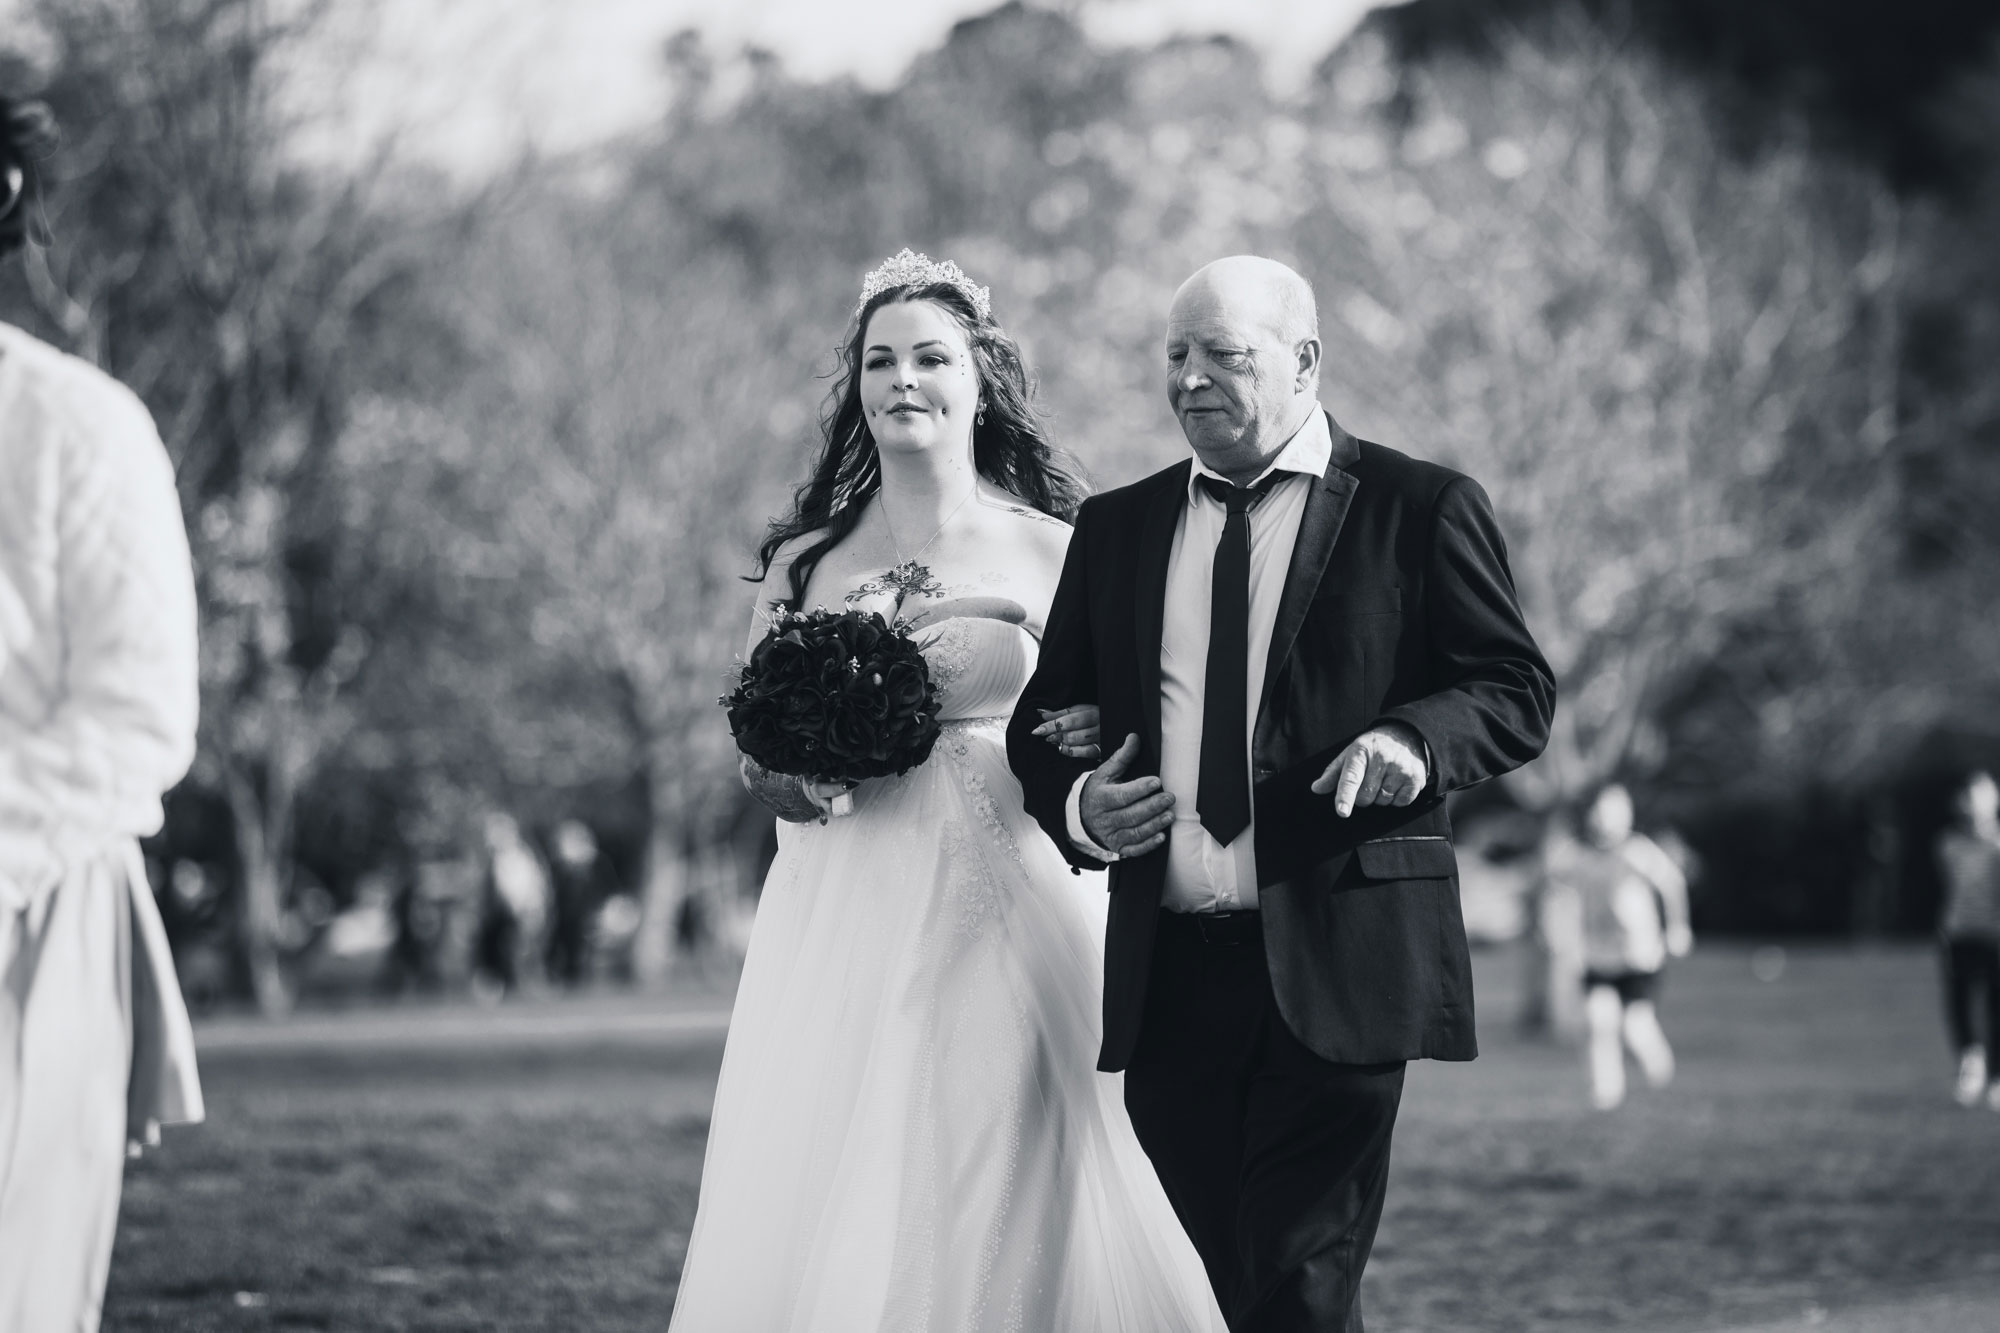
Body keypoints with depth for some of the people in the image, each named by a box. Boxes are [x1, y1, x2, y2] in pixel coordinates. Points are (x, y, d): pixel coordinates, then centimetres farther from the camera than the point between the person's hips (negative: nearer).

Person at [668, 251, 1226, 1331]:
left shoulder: (1052, 552, 3)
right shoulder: (806, 560, 9)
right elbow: (757, 766, 13)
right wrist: (800, 772, -7)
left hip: (1003, 911, -2)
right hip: (840, 922, 2)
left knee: (1000, 1208, -5)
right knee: (824, 1212, -1)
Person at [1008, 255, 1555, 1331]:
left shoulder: (1421, 510, 3)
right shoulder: (1115, 528, 15)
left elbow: (1517, 691, 2)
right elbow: (1041, 722, 17)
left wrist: (1414, 740, -19)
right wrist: (1077, 807, -5)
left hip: (1336, 969, -4)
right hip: (1167, 979, 4)